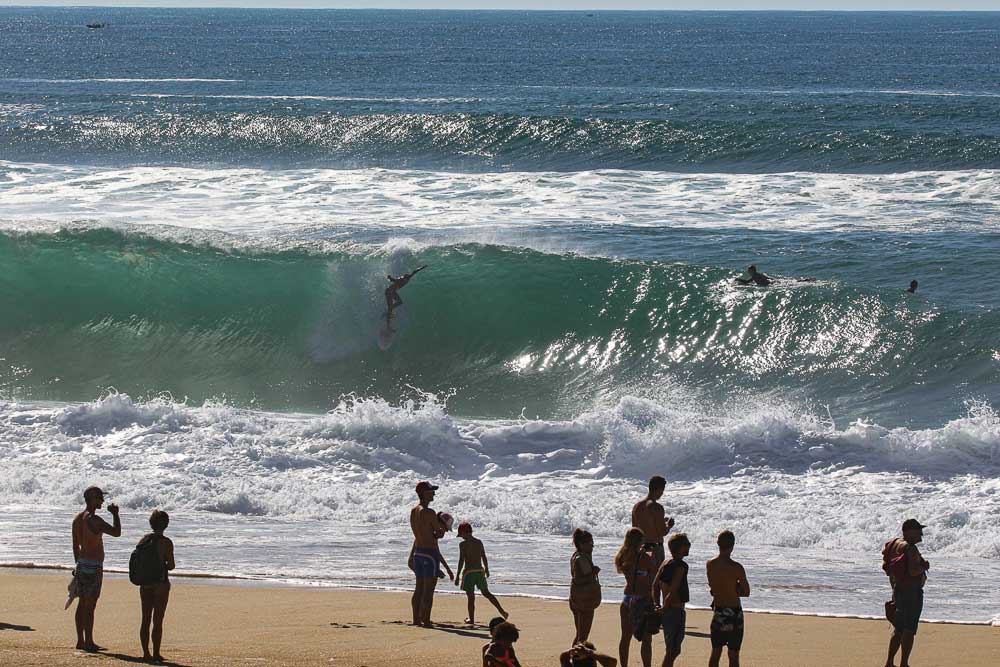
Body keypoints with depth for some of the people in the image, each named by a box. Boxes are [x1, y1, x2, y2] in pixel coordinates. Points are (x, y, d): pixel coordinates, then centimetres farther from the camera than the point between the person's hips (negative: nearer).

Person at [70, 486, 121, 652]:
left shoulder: (78, 519, 9)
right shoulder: (93, 520, -19)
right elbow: (116, 532, -23)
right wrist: (115, 514, -9)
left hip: (82, 564, 9)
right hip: (93, 566, -9)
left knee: (83, 603, 13)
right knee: (90, 604, -6)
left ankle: (80, 641, 17)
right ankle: (88, 642, -4)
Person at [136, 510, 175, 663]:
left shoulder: (143, 541, 3)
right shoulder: (166, 542, -11)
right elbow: (171, 566, -10)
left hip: (145, 585, 4)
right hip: (161, 583, -4)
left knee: (145, 620, 10)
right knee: (158, 621, 0)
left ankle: (146, 653, 12)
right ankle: (156, 654, 1)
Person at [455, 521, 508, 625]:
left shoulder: (463, 544, -10)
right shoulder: (479, 542, 6)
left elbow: (461, 561, -13)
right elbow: (484, 557, 13)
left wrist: (457, 576, -11)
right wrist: (487, 570, 28)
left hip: (469, 571, -5)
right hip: (480, 570, 5)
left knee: (471, 596, 2)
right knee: (486, 593, 17)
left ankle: (471, 619, 5)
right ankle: (502, 611, 12)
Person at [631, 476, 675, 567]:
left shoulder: (637, 506, 5)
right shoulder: (657, 507, -17)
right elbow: (663, 532, -19)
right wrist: (669, 525, 3)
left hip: (641, 548, 7)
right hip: (655, 548, -7)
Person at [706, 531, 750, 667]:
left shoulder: (710, 565, -2)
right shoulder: (736, 568, -16)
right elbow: (746, 592, -6)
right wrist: (735, 590, 4)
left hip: (718, 611, 4)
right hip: (734, 612, -4)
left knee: (715, 653, 14)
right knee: (733, 655, 3)